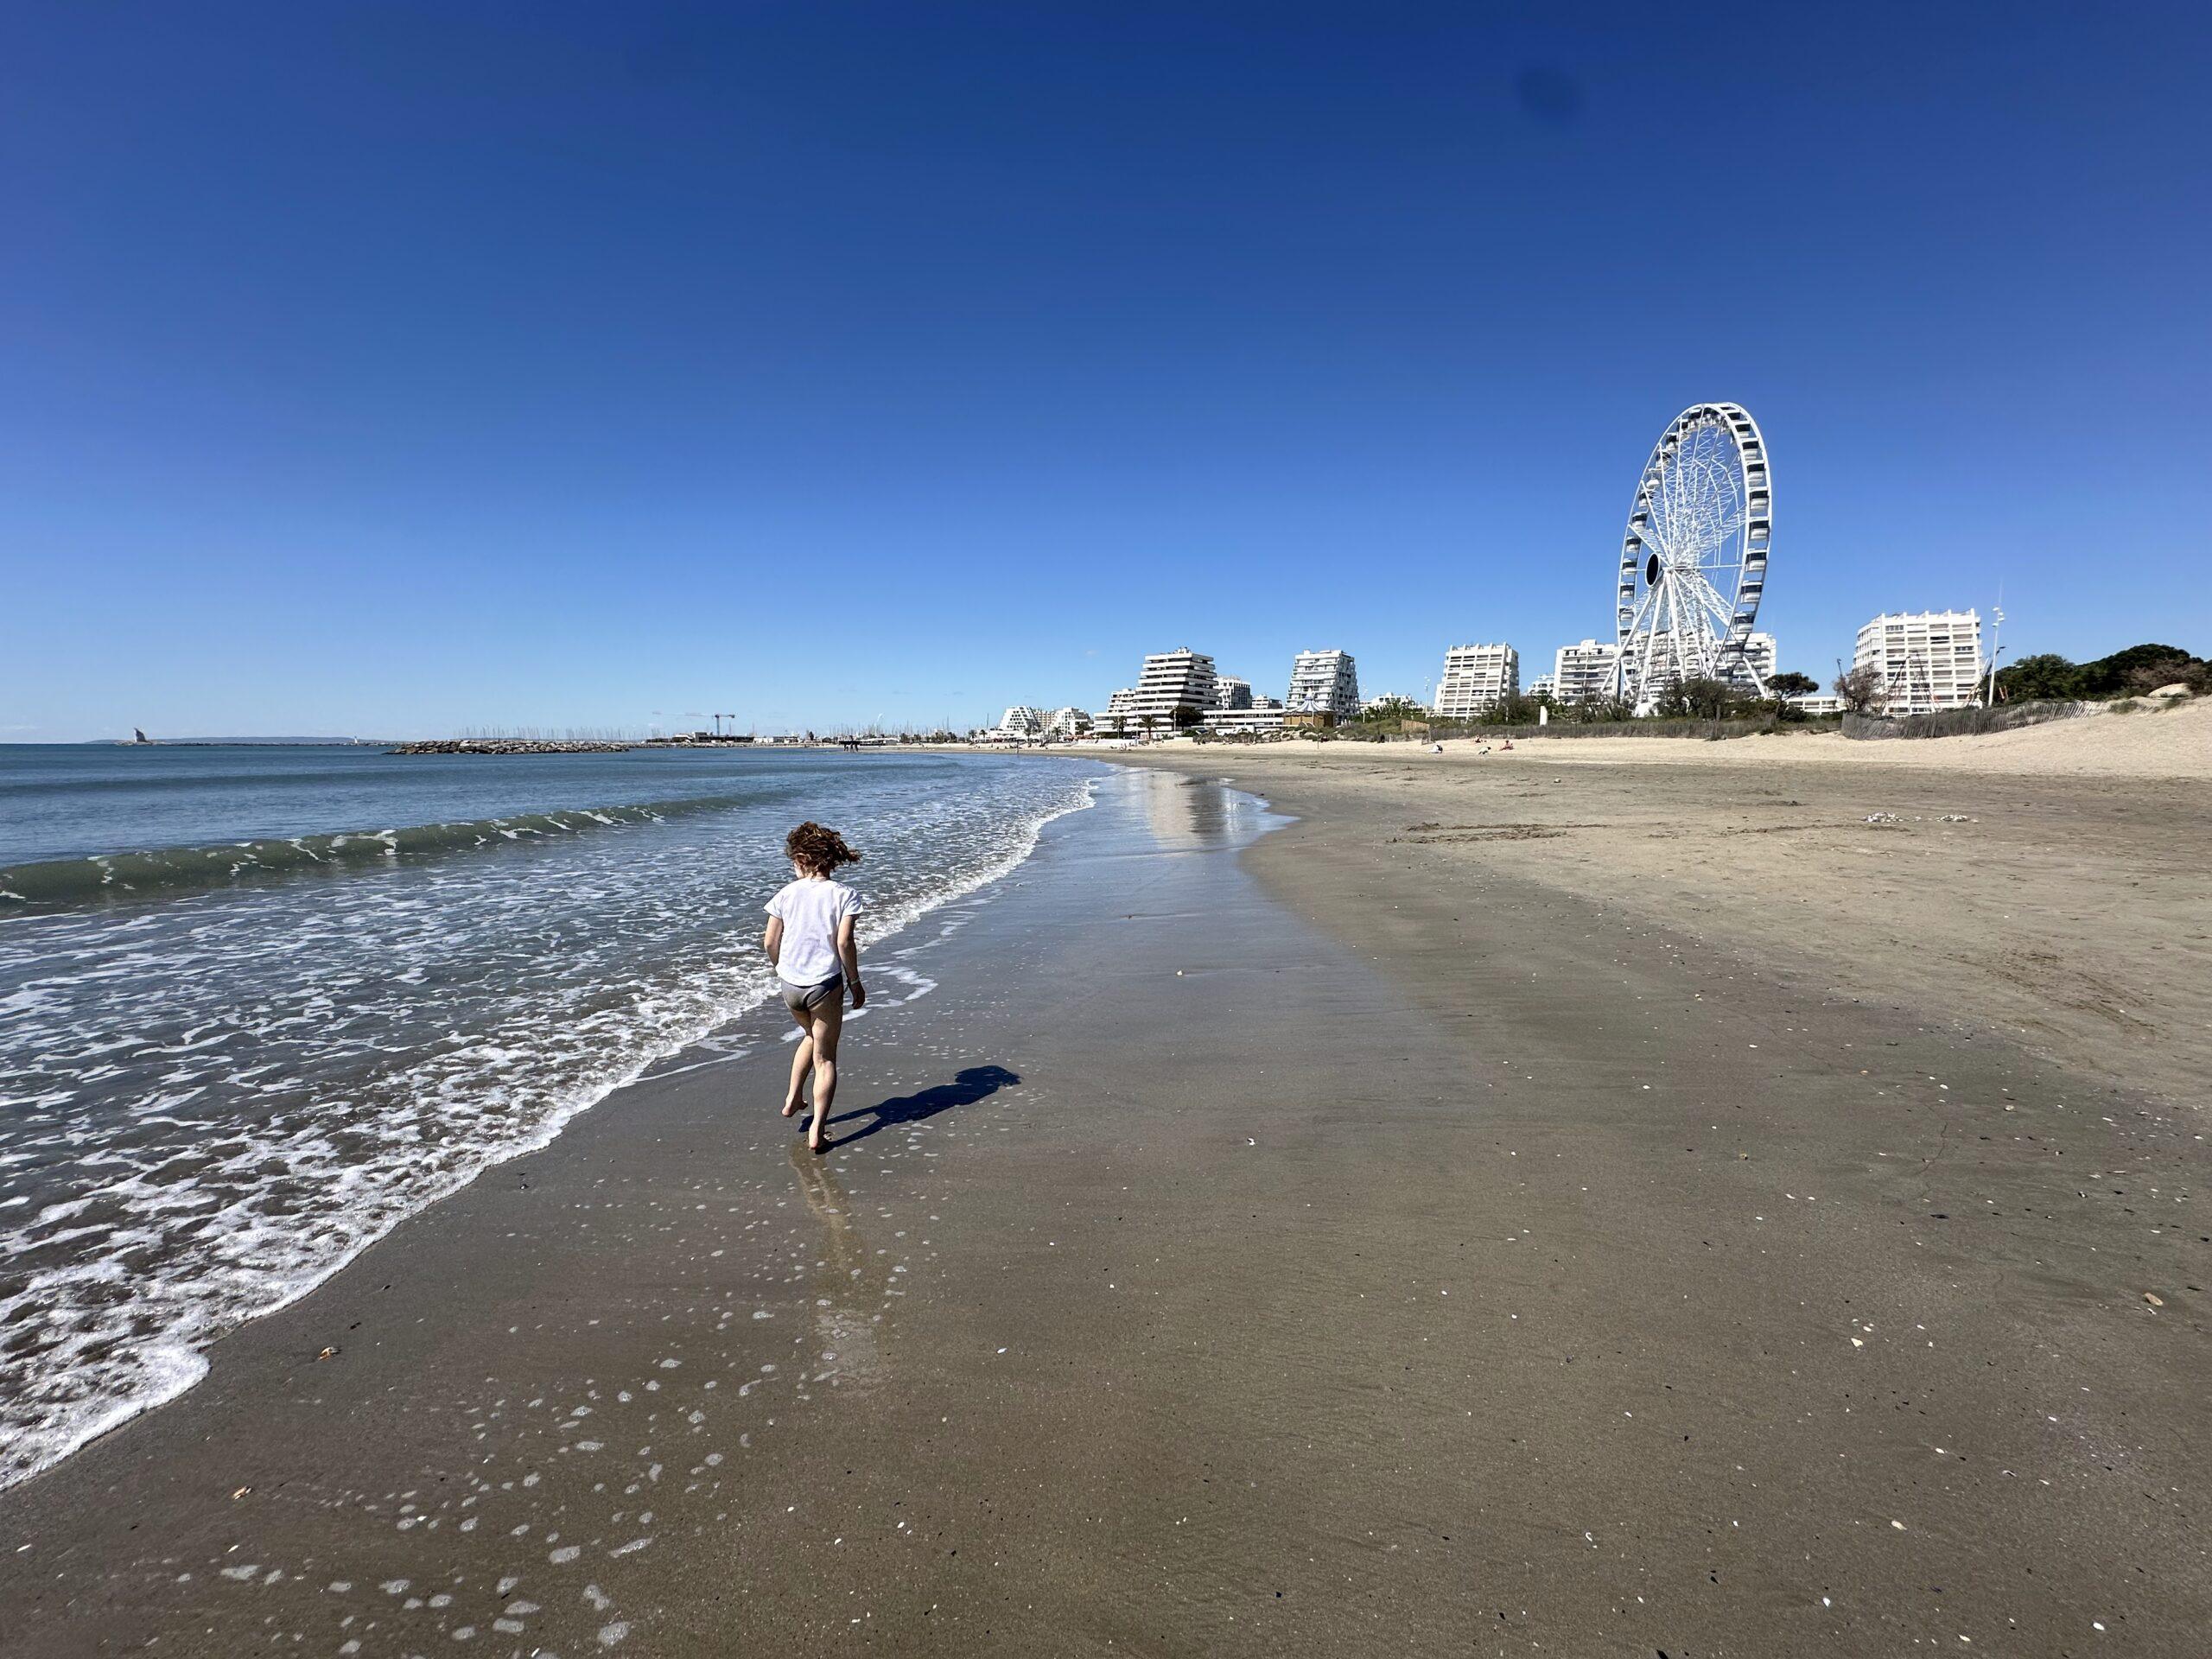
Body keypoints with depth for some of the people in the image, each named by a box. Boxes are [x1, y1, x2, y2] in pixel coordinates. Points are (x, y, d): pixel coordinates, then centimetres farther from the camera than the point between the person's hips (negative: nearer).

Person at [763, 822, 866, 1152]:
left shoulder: (786, 893, 0)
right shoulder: (844, 894, -7)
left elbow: (770, 942, 1)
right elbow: (844, 942, -14)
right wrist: (855, 982, -2)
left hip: (790, 985, 3)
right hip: (825, 984, -3)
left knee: (811, 1036, 32)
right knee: (825, 1057, 8)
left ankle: (793, 1098, 31)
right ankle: (817, 1131, 4)